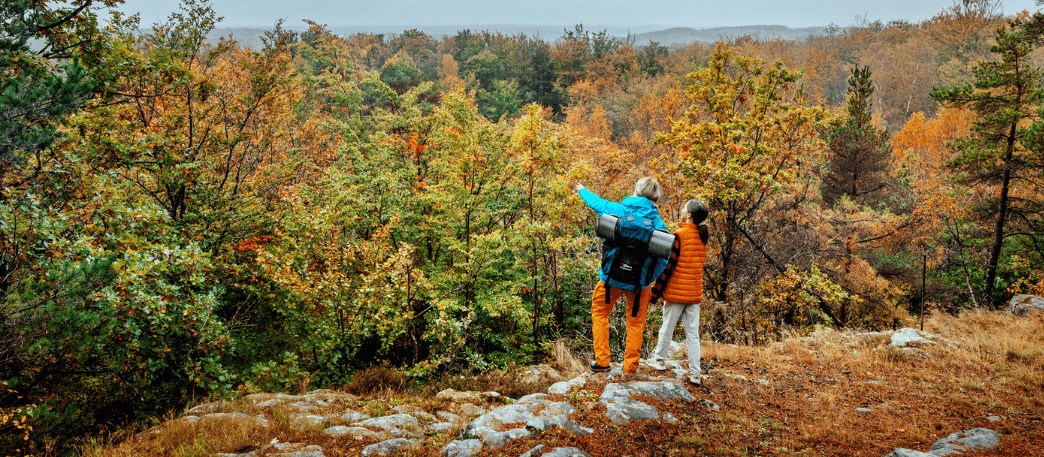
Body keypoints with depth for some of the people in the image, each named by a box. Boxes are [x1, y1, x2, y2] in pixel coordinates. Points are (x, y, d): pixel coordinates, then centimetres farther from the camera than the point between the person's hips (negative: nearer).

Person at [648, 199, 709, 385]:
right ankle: (695, 373, 6)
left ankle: (659, 360, 26)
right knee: (693, 332, 7)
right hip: (695, 292, 5)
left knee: (668, 327, 11)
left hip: (676, 291, -5)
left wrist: (655, 292, -9)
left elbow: (668, 265, -15)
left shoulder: (679, 235, -14)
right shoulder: (702, 236, 6)